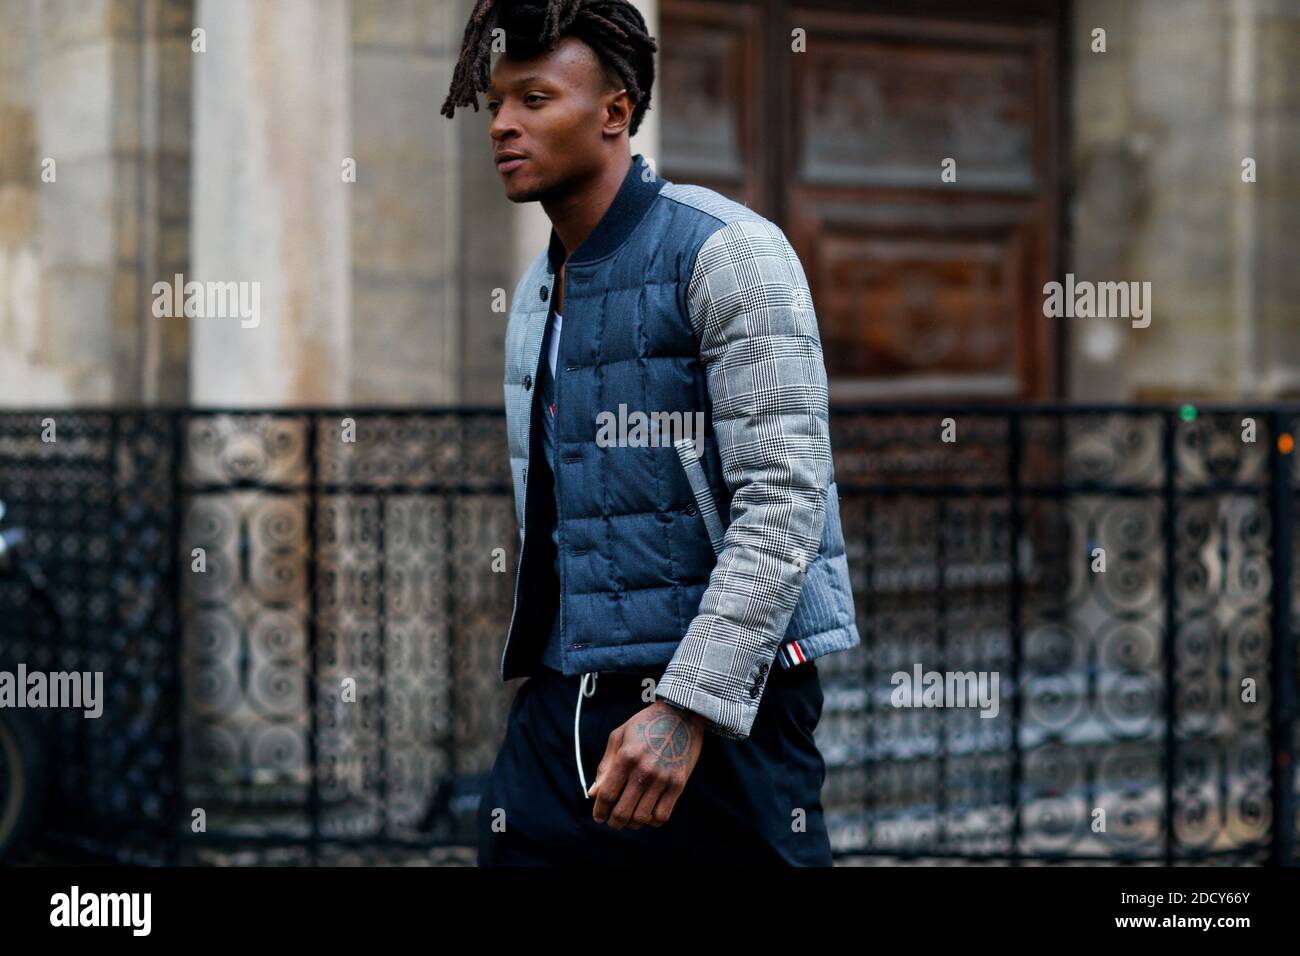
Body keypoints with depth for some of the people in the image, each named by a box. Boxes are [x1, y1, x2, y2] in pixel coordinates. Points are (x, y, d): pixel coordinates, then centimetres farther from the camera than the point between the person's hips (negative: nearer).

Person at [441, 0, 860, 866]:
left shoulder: (724, 250, -9)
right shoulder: (537, 295, 16)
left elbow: (785, 499, -17)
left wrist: (686, 706, -24)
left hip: (720, 705, -6)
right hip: (557, 709, 6)